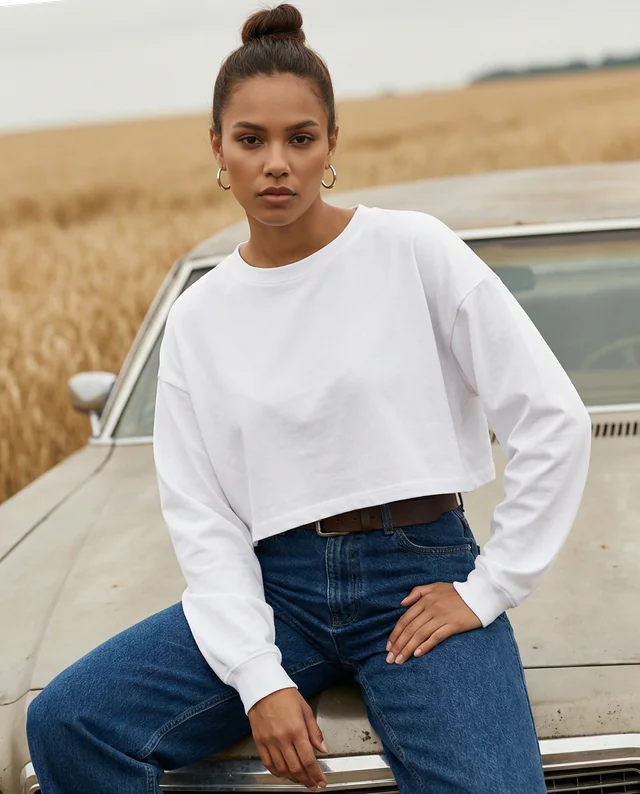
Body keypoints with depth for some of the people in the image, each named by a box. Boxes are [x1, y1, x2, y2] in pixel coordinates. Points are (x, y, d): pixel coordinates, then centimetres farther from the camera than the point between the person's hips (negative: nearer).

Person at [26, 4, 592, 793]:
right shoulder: (197, 318, 7)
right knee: (65, 723, -17)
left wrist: (487, 589, -4)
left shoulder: (415, 251, -3)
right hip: (277, 583, 3)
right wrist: (259, 677, -11)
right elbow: (201, 518, 2)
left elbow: (554, 419, -3)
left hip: (420, 572, -3)